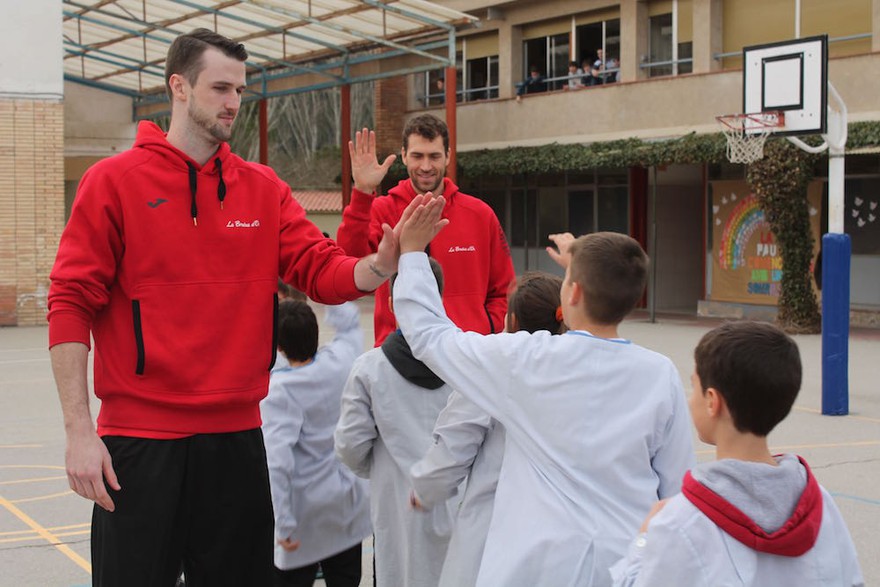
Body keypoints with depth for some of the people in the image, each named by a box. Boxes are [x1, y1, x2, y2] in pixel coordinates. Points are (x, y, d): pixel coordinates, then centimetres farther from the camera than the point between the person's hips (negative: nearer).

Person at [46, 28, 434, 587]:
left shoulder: (264, 188, 7)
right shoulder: (114, 180, -4)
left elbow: (324, 271, 0)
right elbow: (71, 304, -7)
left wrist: (381, 263, -23)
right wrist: (80, 430, -13)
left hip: (237, 436, 4)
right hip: (138, 440, -4)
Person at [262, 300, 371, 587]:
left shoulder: (277, 389, -17)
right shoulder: (340, 360, -7)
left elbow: (278, 460, -24)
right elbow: (349, 322, 17)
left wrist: (284, 523, -22)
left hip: (305, 510, -4)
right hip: (348, 500, 4)